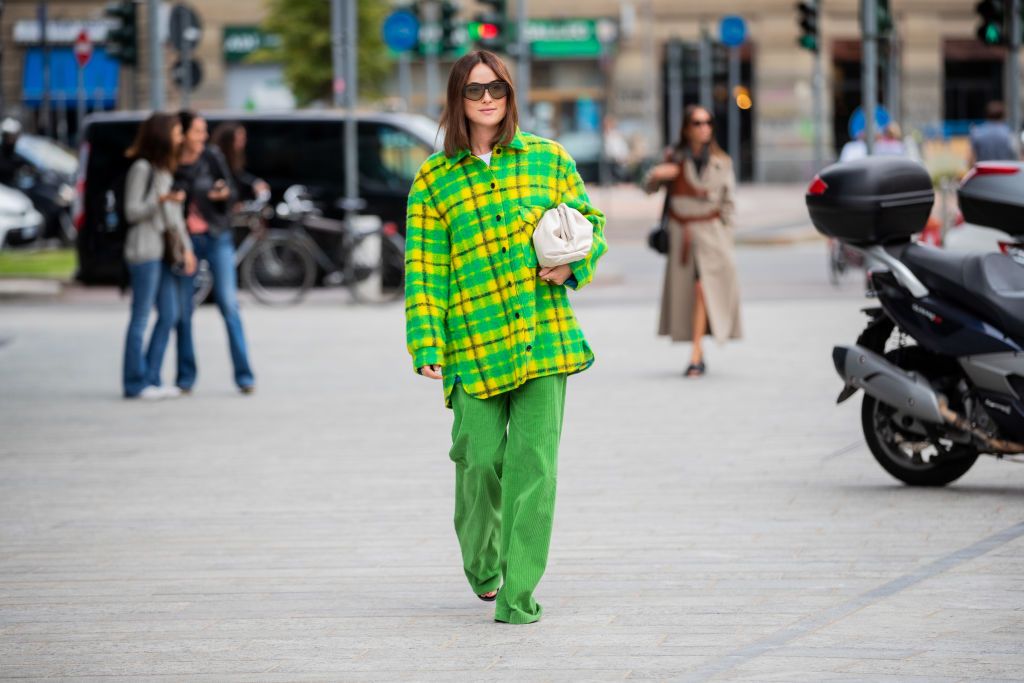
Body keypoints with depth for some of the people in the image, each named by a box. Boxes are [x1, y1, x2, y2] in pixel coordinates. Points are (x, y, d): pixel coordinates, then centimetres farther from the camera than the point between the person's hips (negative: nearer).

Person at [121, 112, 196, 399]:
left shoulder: (166, 169, 18)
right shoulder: (141, 168, -9)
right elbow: (132, 212, -11)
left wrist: (186, 247, 12)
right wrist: (161, 200, -25)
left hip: (163, 249, 9)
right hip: (144, 249, -9)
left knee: (170, 314, 8)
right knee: (141, 318, -4)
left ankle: (151, 378, 14)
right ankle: (136, 383, 0)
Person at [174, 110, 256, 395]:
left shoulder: (212, 157, -1)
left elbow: (233, 194, 1)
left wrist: (224, 194, -20)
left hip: (216, 237, -1)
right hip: (184, 240, 1)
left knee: (229, 304, -6)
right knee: (183, 310, 2)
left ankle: (244, 375, -4)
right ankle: (185, 377, 11)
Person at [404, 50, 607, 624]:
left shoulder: (549, 159, 8)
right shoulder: (434, 180, 5)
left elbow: (592, 223, 16)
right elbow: (424, 267, 1)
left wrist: (573, 266, -6)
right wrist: (427, 346, -8)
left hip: (545, 333, 1)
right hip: (473, 342, 0)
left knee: (533, 459, -8)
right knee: (480, 458, -3)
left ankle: (518, 593, -4)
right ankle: (481, 562, 27)